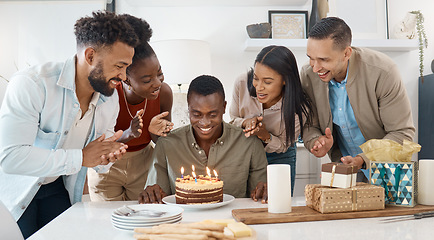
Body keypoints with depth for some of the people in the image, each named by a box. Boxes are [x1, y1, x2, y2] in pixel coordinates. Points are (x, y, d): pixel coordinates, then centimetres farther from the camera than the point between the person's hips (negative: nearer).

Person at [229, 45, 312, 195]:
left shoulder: (299, 108, -29)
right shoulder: (242, 84, -24)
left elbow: (284, 146, -14)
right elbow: (232, 121, -7)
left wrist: (266, 136, -36)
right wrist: (246, 123, -31)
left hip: (279, 159, -1)